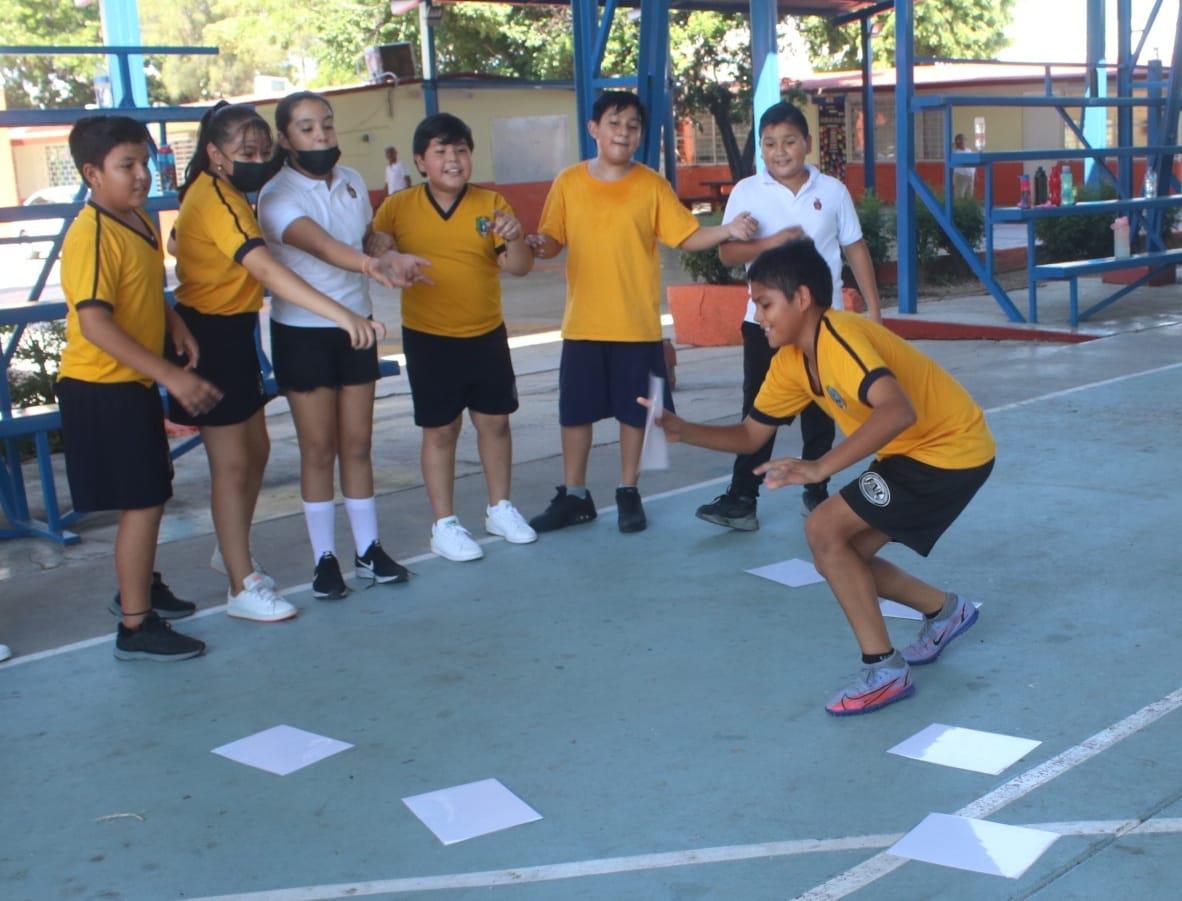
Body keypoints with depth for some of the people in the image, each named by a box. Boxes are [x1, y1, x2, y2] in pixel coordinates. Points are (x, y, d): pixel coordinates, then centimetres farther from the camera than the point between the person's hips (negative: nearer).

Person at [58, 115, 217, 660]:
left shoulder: (141, 222, 7)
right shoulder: (91, 236, -21)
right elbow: (94, 324, -29)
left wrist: (176, 325, 2)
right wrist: (172, 376, -31)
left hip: (133, 386, 9)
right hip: (102, 390, -9)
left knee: (149, 495, 21)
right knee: (142, 503, -5)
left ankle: (138, 586, 41)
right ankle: (136, 626, 6)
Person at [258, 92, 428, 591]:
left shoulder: (352, 181, 4)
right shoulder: (277, 196, -16)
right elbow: (323, 247, -34)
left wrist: (388, 259, -8)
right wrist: (377, 264, -52)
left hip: (356, 325, 5)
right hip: (302, 332, -4)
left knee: (357, 443, 9)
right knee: (318, 448, 2)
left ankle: (368, 549, 18)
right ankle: (325, 558, 13)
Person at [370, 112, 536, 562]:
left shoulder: (490, 203, -4)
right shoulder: (398, 207, -6)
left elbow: (518, 266, -7)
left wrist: (514, 238, -29)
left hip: (486, 334, 2)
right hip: (429, 338, -2)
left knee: (494, 421, 12)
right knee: (440, 429, 5)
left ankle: (500, 508, 29)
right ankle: (444, 524, 16)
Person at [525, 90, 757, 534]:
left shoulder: (651, 185, -1)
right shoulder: (568, 183, 2)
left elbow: (687, 236, -2)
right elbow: (553, 240, 6)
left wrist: (728, 230, -17)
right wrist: (540, 245, -15)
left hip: (637, 324, -1)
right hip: (582, 324, 1)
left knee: (634, 411, 7)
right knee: (575, 411, 7)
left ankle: (628, 493, 23)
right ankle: (574, 496, 21)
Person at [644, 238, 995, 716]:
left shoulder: (840, 338, -27)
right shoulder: (790, 363, 1)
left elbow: (899, 411, -42)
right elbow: (750, 435, 8)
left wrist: (820, 467, -47)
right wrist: (682, 430, -7)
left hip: (953, 450, -9)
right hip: (913, 450, 9)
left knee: (825, 531, -16)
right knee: (844, 555, 10)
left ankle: (884, 671, -8)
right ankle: (944, 611, 33)